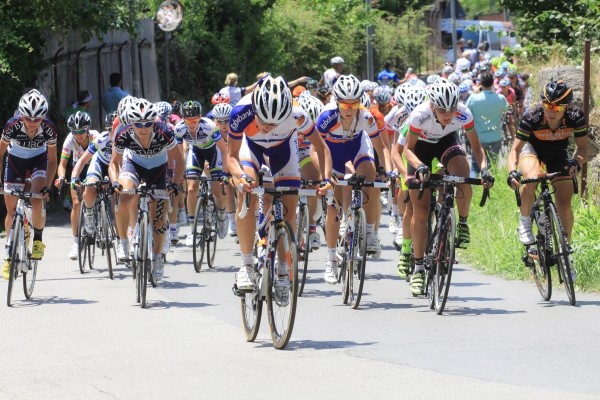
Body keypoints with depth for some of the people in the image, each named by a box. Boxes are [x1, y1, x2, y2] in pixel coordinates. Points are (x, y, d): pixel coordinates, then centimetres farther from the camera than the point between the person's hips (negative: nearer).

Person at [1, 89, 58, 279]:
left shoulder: (48, 129, -30)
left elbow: (52, 160, -16)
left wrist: (47, 186, -25)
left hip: (39, 160, -1)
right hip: (15, 159, 1)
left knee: (37, 201, -24)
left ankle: (38, 240, 0)